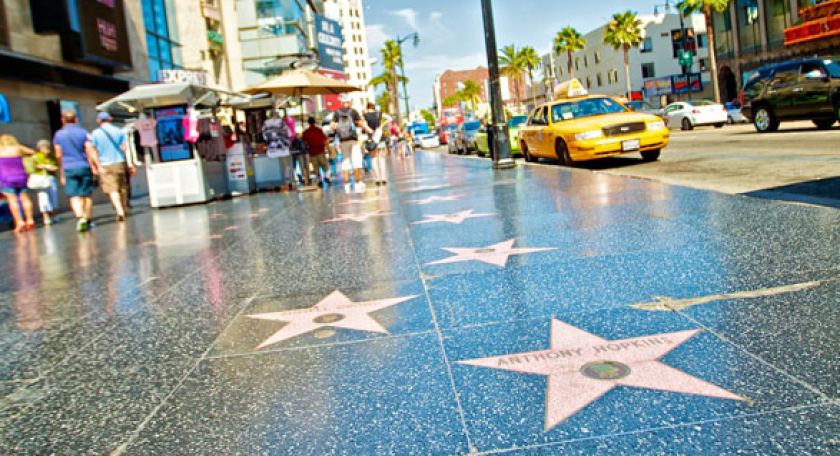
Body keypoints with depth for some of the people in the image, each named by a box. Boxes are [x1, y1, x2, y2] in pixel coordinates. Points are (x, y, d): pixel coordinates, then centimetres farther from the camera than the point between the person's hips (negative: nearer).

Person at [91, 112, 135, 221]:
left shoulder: (95, 133, 1)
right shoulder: (119, 131, 4)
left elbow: (93, 151, 0)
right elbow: (125, 148, 2)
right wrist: (130, 165, 4)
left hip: (105, 165, -2)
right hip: (119, 163, 2)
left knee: (112, 190, -7)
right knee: (122, 188, 12)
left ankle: (119, 211, -22)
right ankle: (123, 211, 19)